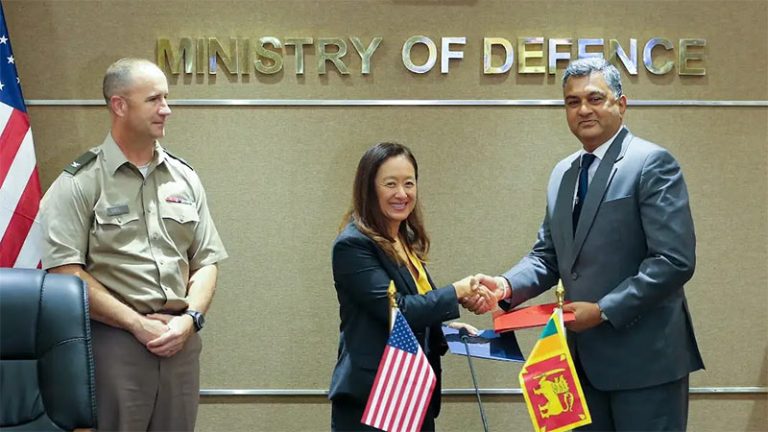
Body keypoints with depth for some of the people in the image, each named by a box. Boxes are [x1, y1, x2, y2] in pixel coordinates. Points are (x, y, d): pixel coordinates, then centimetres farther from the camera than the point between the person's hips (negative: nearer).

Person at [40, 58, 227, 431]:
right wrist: (137, 323, -13)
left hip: (180, 340, 4)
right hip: (113, 341, -4)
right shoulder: (79, 183, -4)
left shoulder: (185, 178, 11)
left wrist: (189, 319, -5)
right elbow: (64, 271, -11)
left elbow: (206, 262, 12)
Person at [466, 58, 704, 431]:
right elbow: (548, 255, 14)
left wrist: (604, 310, -19)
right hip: (585, 357, 7)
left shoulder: (652, 163, -10)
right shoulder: (563, 174, 13)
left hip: (644, 356, -7)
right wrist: (506, 285, -5)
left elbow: (676, 260, -17)